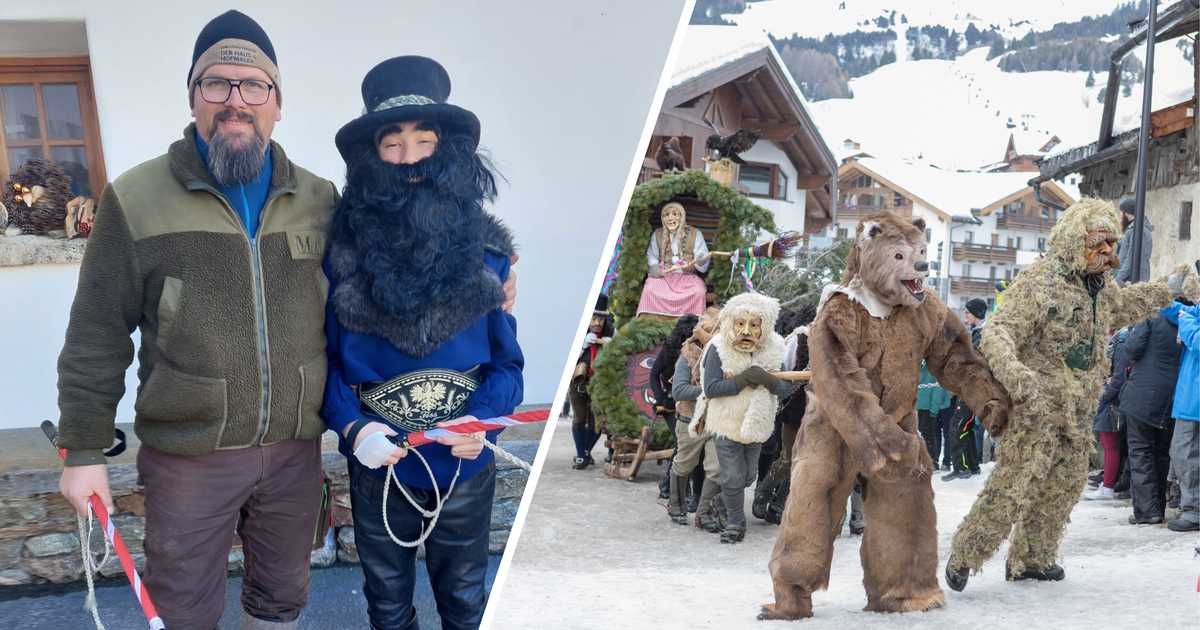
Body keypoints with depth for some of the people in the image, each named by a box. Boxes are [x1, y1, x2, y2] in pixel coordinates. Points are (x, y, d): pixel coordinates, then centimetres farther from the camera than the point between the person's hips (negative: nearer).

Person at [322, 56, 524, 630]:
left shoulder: (484, 249, -7)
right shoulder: (344, 251, -10)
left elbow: (507, 360, -4)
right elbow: (326, 358, -5)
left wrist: (484, 420, -22)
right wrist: (352, 425, -21)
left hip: (465, 471, 1)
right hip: (378, 470, 0)